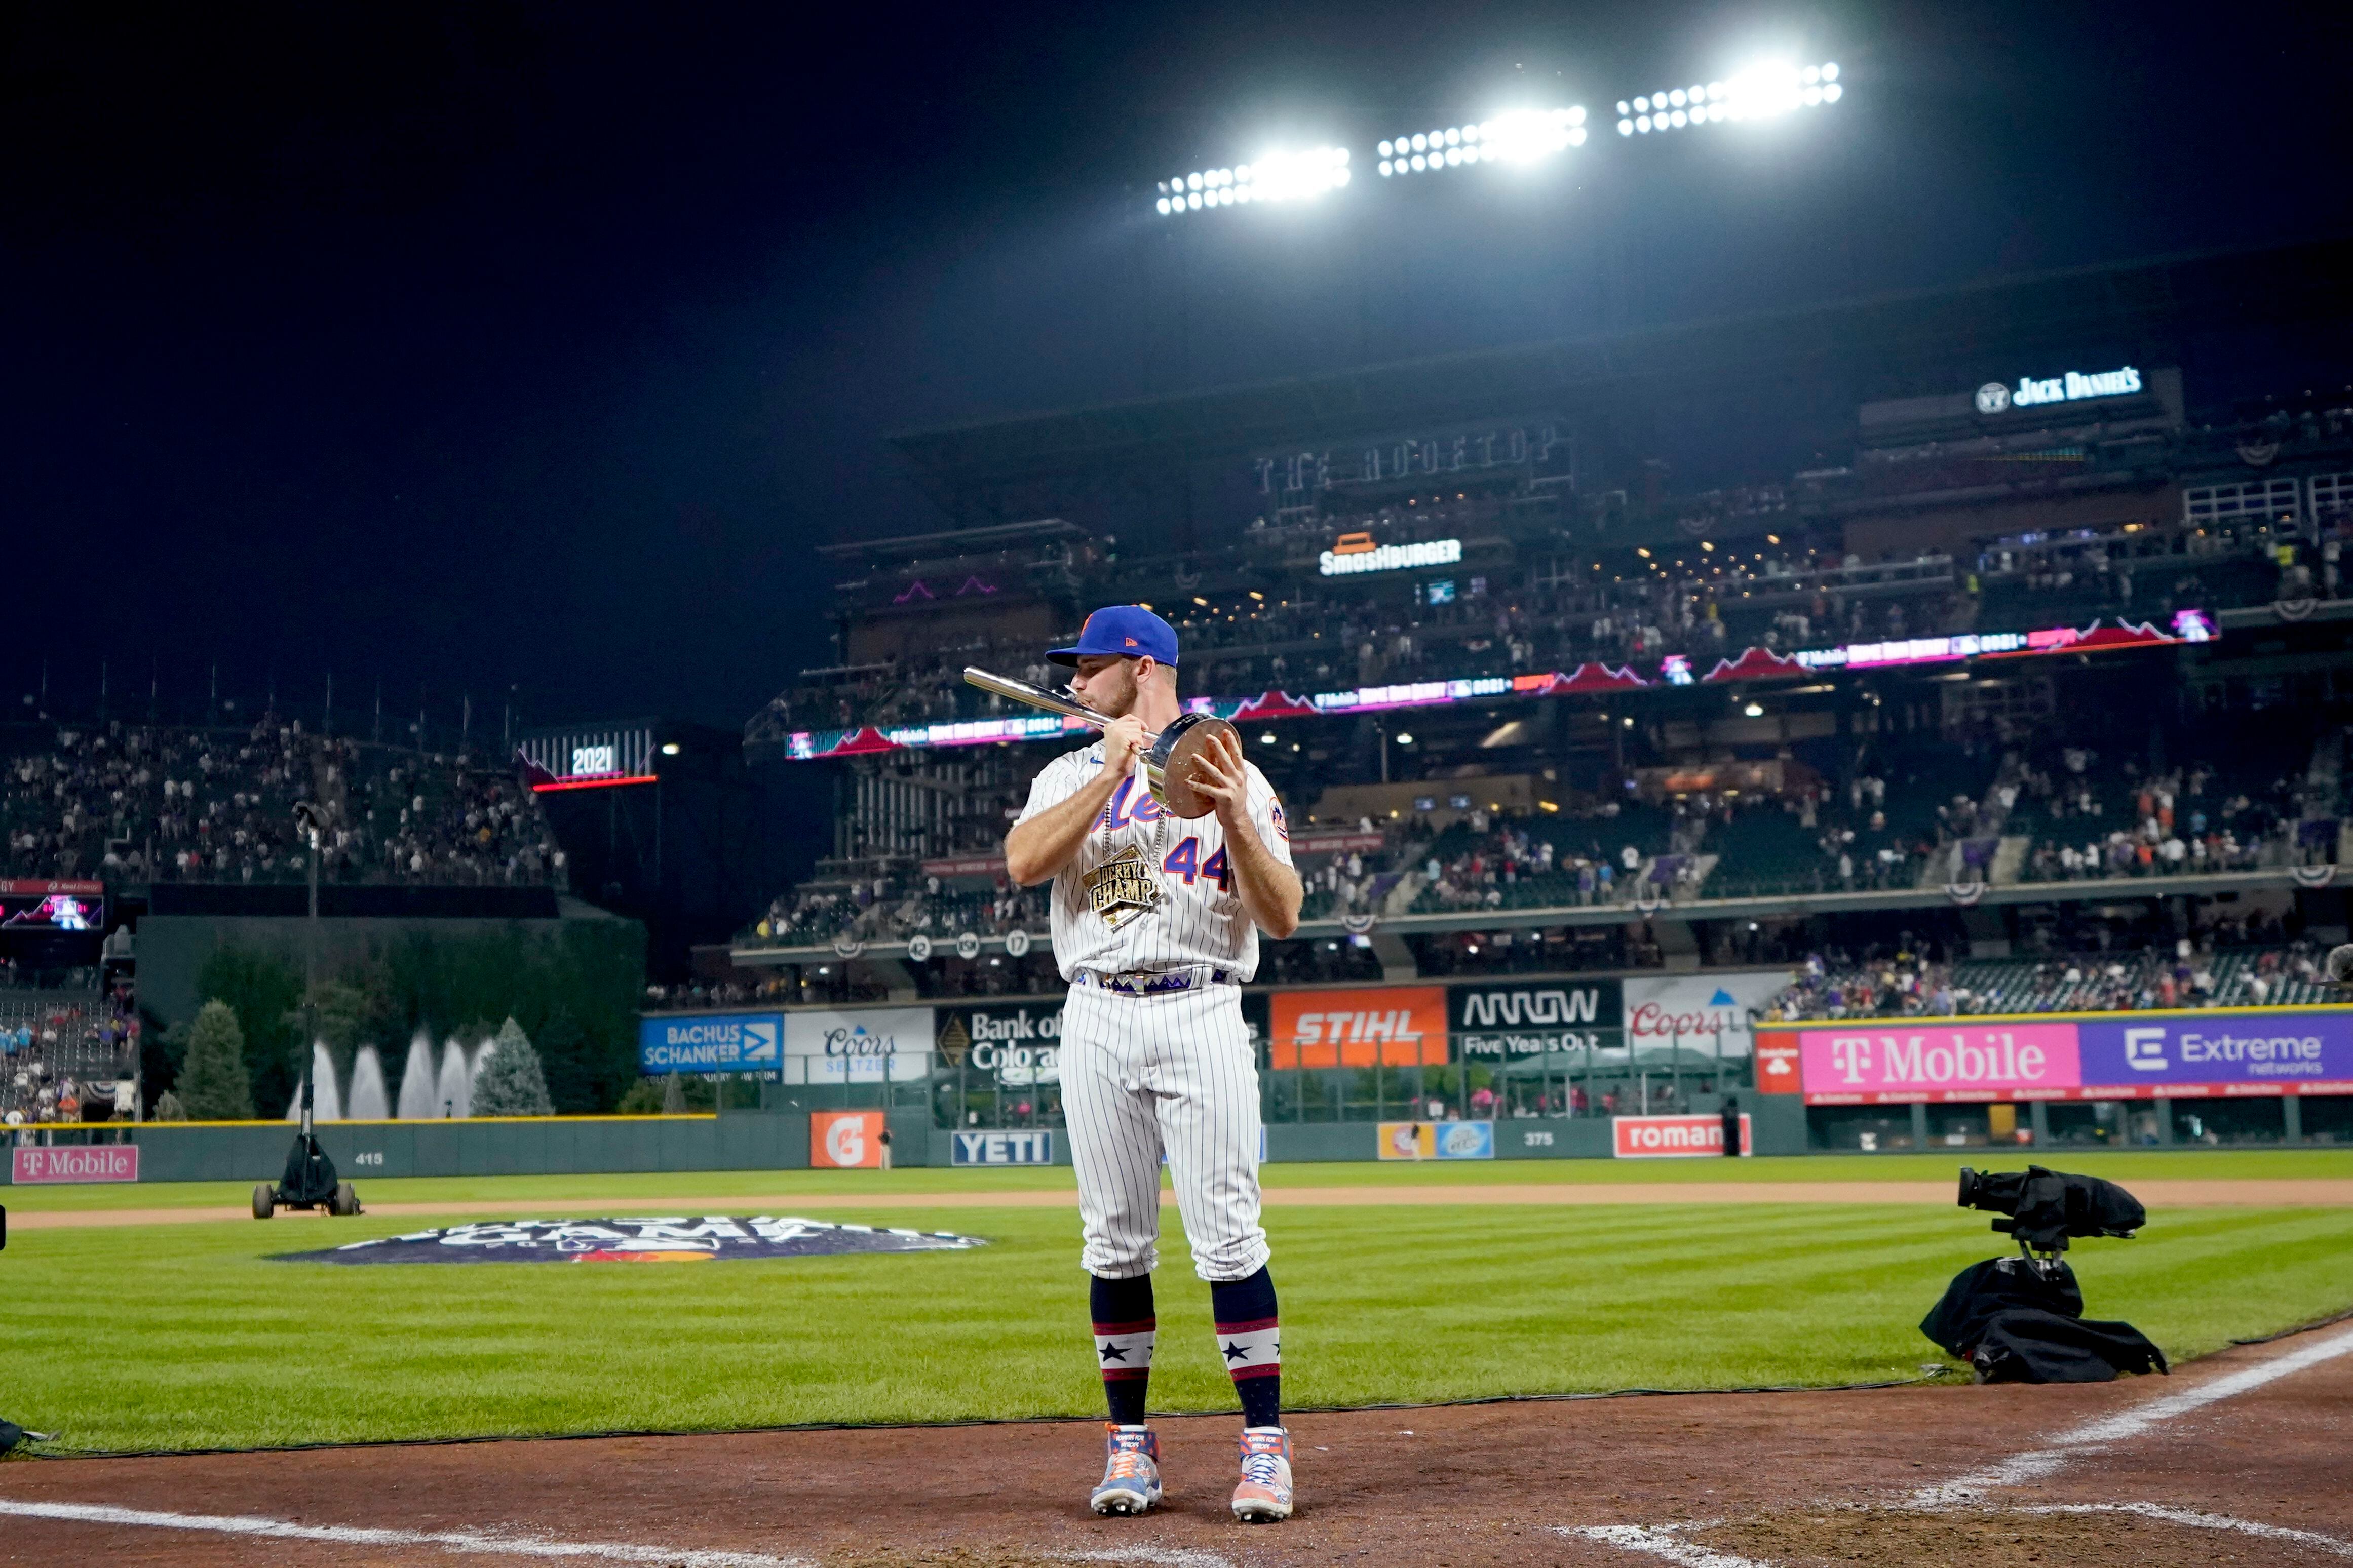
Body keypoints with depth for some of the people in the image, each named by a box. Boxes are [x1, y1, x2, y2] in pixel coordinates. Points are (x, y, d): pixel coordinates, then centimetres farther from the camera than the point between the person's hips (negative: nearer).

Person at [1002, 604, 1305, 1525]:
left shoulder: (1236, 779, 6)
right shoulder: (1071, 775, 14)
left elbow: (1283, 917, -4)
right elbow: (1024, 864, -7)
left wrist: (1235, 819, -17)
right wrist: (1113, 774, -10)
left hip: (1200, 1016, -3)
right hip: (1097, 1023, 3)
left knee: (1228, 1236, -8)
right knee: (1115, 1241, 4)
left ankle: (1265, 1443, -2)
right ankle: (1130, 1445, 13)